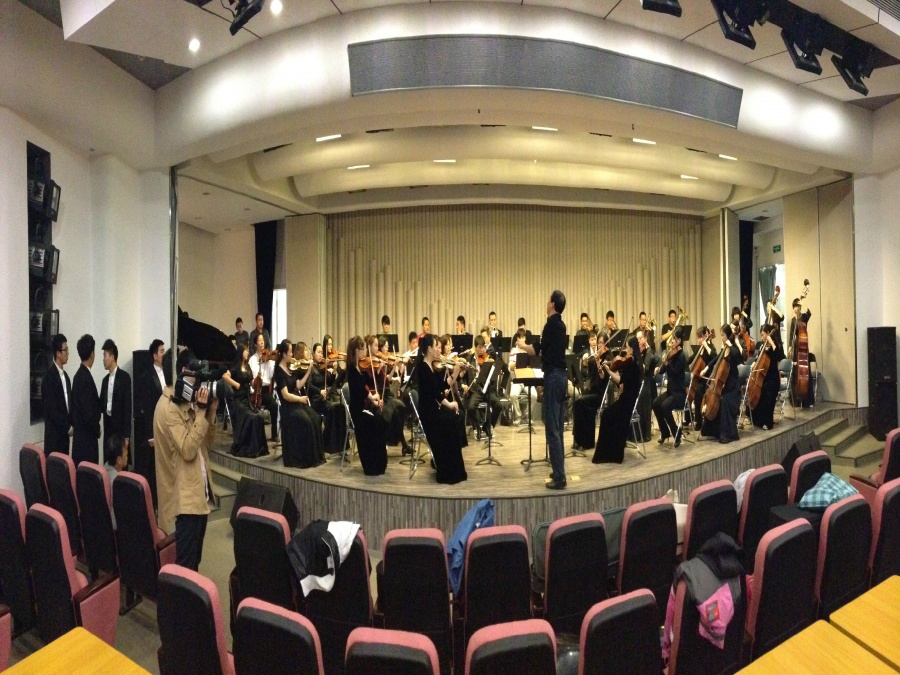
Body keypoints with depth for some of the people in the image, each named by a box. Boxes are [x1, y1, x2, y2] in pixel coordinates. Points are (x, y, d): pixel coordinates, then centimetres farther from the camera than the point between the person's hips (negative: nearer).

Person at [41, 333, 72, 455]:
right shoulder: (49, 377, -13)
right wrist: (67, 426, -13)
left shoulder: (66, 376, 13)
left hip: (65, 434, 7)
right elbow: (51, 409, -17)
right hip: (54, 436, -7)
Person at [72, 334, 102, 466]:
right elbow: (88, 410, -21)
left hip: (80, 433, 9)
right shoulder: (86, 377, -19)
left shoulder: (79, 375, 9)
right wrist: (97, 429, -8)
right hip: (86, 435, -9)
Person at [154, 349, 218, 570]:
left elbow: (206, 442, 12)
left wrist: (211, 412, -1)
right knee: (184, 564, -1)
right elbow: (188, 450, -24)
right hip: (183, 495, -9)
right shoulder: (168, 406, -17)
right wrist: (201, 411, -21)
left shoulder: (190, 402, 11)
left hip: (198, 490, 9)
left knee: (194, 558, 18)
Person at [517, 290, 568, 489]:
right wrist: (530, 347, 19)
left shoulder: (551, 324, -13)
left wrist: (522, 346, 3)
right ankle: (559, 470, 22)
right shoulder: (560, 324, 14)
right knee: (558, 426, 14)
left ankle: (559, 477, -5)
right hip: (560, 375, 9)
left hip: (552, 376, -9)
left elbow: (538, 351, -12)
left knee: (552, 428, -6)